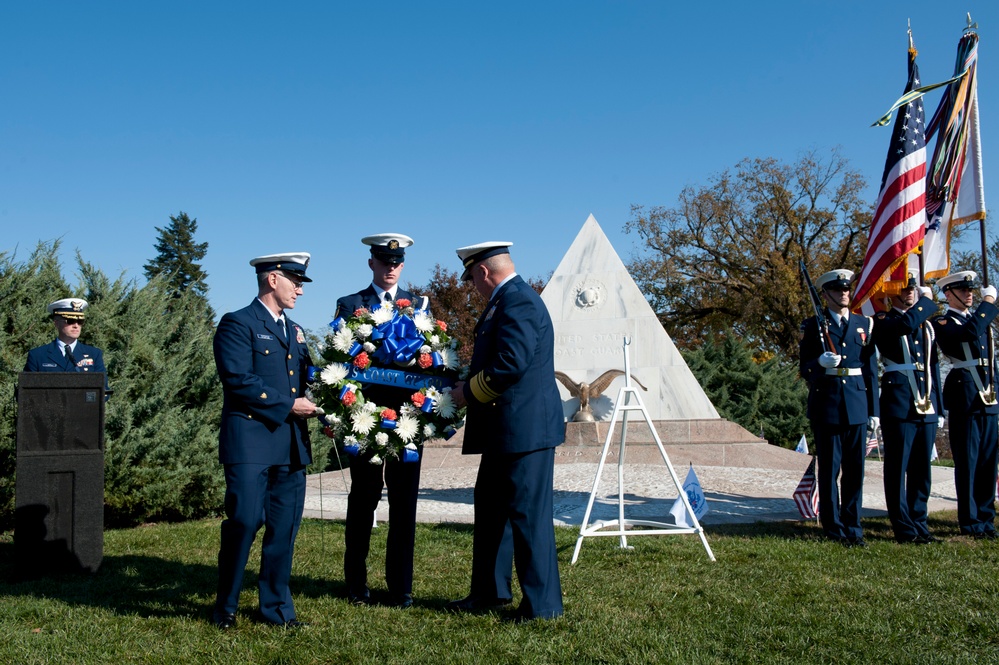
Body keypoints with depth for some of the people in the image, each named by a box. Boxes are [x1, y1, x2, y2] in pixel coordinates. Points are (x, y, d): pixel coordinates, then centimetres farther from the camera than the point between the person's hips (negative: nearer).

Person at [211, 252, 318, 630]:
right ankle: (226, 608, 9)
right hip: (250, 439, -7)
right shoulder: (238, 324, -2)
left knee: (285, 528, 7)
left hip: (291, 445, 7)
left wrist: (312, 403, 2)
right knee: (245, 521, -8)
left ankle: (276, 606, 18)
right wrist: (288, 406, -12)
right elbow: (239, 381, -14)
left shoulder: (294, 331, 22)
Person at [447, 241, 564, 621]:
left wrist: (469, 392, -12)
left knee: (528, 515, -3)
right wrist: (470, 389, 8)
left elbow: (510, 364, -25)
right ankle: (488, 593, 29)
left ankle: (543, 604, 7)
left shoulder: (518, 303, -17)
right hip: (507, 430, 11)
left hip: (524, 428, -11)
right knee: (490, 508, 18)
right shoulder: (506, 301, 17)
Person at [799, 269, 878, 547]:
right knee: (829, 469, 2)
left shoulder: (864, 324, 12)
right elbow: (804, 368, 1)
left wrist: (874, 409, 7)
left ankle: (853, 527, 15)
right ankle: (834, 529, 10)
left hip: (857, 405, 3)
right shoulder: (813, 325, 3)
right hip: (826, 404, -3)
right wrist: (820, 362, -22)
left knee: (855, 468, 5)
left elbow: (871, 368, 11)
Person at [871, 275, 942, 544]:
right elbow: (907, 325, -24)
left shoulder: (926, 324, 19)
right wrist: (927, 301, -8)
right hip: (899, 404, -6)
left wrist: (938, 405, 17)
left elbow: (933, 366, 21)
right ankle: (905, 529, 4)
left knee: (921, 468, 9)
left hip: (927, 404, 6)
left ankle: (919, 524, 18)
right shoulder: (883, 321, -1)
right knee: (898, 468, -2)